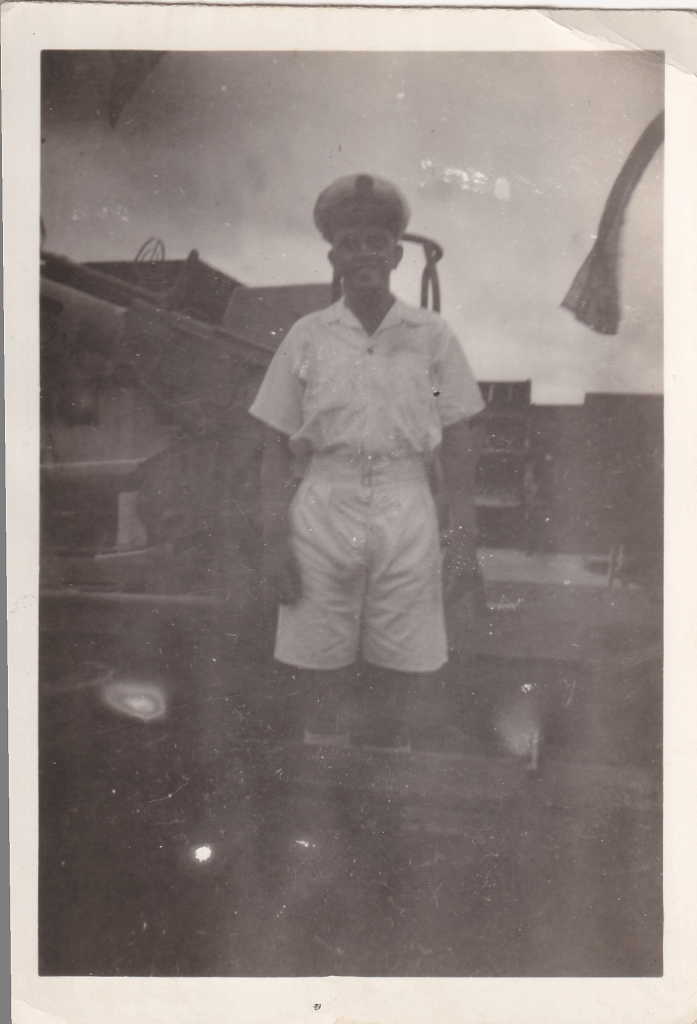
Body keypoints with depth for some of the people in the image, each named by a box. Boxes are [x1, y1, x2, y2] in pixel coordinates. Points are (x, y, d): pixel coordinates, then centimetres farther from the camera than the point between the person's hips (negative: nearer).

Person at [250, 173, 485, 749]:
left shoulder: (432, 336, 7)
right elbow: (277, 448, 6)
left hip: (407, 518, 0)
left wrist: (464, 540, 0)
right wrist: (275, 540, -2)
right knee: (322, 681, 5)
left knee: (397, 679, 5)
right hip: (323, 513, 0)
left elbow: (458, 448, 7)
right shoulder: (306, 336, 7)